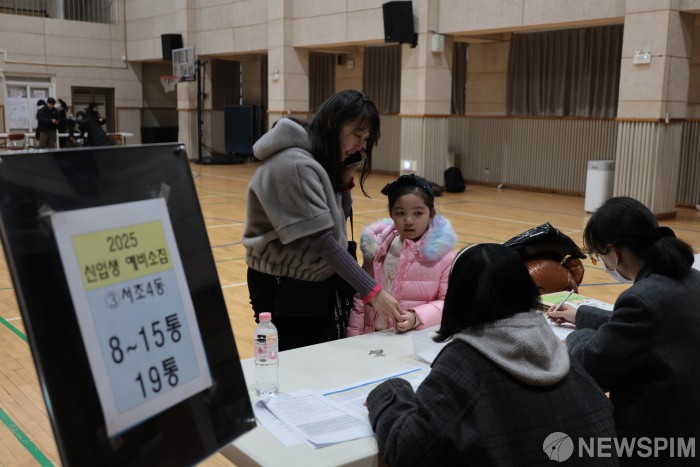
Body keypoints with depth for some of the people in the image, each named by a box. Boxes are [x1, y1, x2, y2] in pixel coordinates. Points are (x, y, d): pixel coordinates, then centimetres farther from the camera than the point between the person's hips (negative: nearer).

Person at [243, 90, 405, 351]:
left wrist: (345, 178, -4)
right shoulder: (295, 165, -23)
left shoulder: (323, 161, 6)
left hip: (319, 283, 9)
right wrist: (372, 291, -26)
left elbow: (340, 219, 11)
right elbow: (322, 239, -26)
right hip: (286, 289, -9)